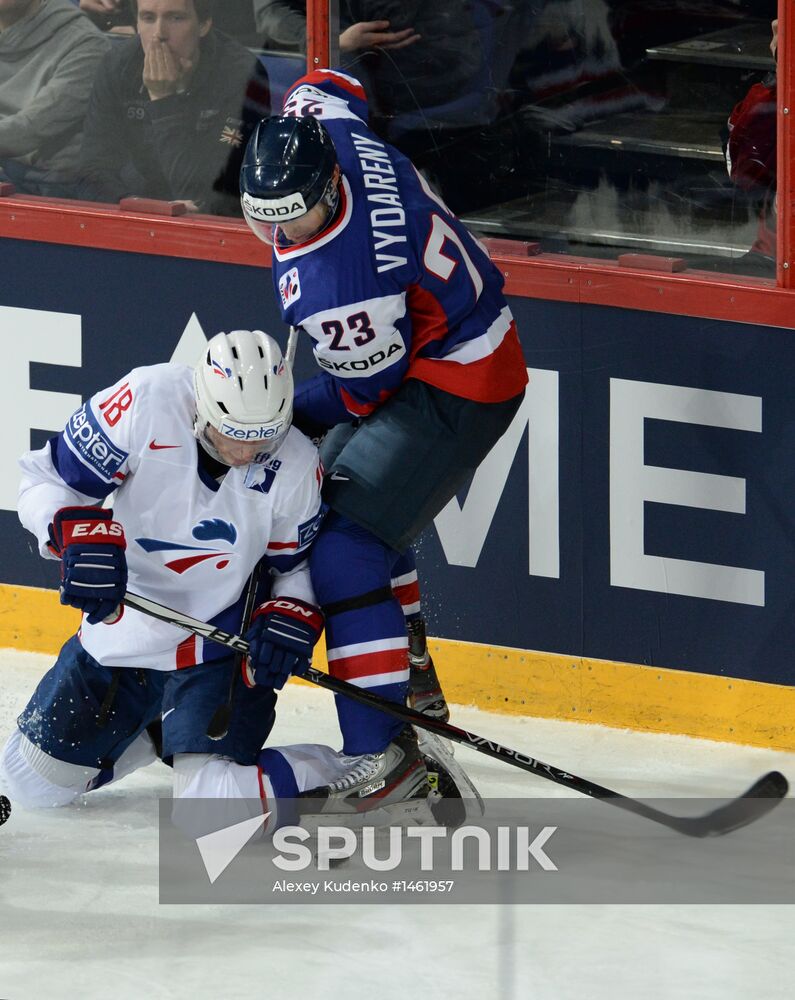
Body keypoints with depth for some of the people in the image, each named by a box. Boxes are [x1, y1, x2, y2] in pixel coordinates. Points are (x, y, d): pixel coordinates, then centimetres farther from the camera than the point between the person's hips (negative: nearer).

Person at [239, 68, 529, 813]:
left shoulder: (337, 289, -35)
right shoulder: (326, 127, -14)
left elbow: (361, 390, -18)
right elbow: (325, 87, 13)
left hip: (453, 387, -11)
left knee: (346, 552, -17)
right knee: (337, 508, 23)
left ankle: (382, 751, -16)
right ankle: (411, 688, 38)